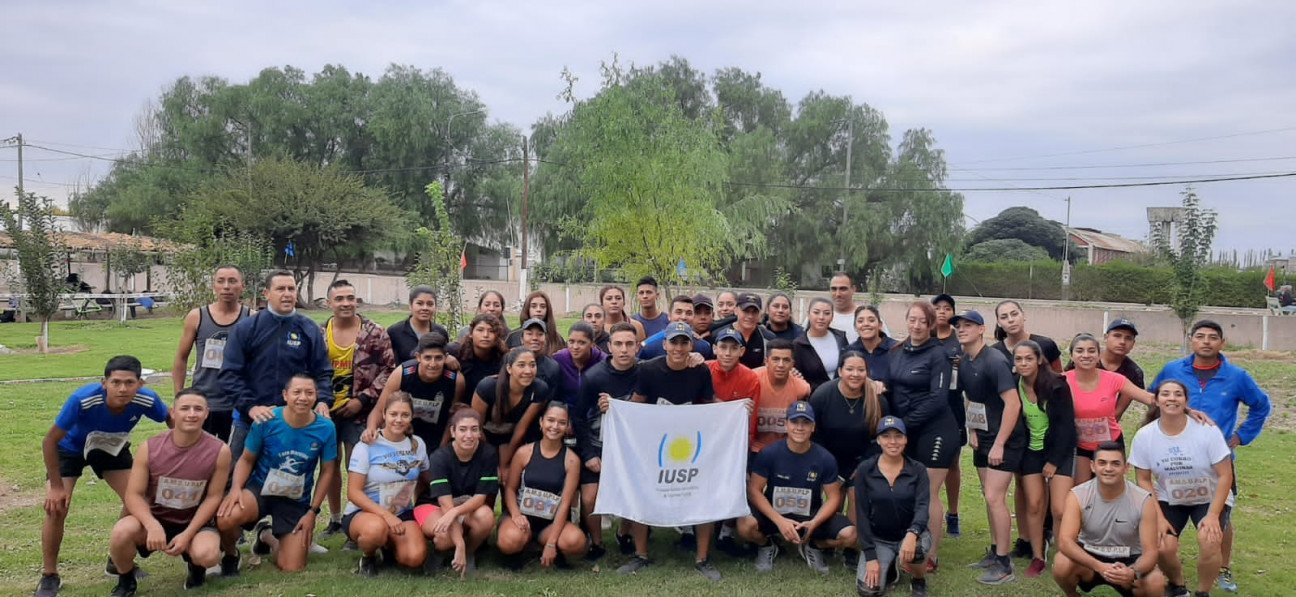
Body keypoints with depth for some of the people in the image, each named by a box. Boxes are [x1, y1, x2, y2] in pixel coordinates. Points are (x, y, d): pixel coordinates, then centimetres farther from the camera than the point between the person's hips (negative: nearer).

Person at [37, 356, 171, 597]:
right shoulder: (82, 400, -41)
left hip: (112, 447, 3)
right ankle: (50, 576, 5)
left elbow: (171, 420, -9)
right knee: (56, 508, -15)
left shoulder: (147, 400, -33)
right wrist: (56, 486, -23)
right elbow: (50, 441, -26)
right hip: (69, 448, -3)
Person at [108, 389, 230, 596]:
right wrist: (152, 525, -29)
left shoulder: (219, 451, -16)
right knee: (122, 531, -31)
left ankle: (195, 566, 10)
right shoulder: (150, 448, -13)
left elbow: (213, 497, -9)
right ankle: (125, 580, 2)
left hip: (194, 522, -1)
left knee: (207, 555, -32)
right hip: (154, 519, 1)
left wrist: (187, 535, -18)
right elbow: (133, 495, -11)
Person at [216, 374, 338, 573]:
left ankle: (266, 535, 33)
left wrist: (313, 511, -3)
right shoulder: (266, 421, -17)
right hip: (259, 489, -2)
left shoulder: (326, 428, -14)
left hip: (296, 501, 2)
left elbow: (327, 471, -1)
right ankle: (230, 555, 3)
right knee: (226, 518, -36)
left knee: (292, 569, -2)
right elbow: (246, 459, -3)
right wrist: (236, 488, -22)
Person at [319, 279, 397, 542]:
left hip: (358, 412, -4)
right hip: (326, 411, 4)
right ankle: (335, 520, 28)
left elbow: (389, 368, -8)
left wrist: (363, 399, -13)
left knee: (355, 467, -2)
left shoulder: (375, 332, -6)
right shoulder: (318, 334, 4)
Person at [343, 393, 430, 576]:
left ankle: (389, 547, 12)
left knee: (415, 558, -25)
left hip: (402, 514, 4)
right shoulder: (367, 446, -10)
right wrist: (386, 515, -25)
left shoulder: (418, 445, 4)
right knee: (376, 528, -40)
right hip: (363, 513, -3)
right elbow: (353, 492, -14)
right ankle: (367, 557, -3)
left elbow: (425, 480, 18)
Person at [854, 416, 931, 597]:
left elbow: (922, 506, -19)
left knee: (913, 550, -36)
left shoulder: (918, 470, -7)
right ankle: (889, 569, 16)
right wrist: (871, 556, -14)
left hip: (910, 534, -1)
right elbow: (862, 514, -7)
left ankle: (919, 580, 0)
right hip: (878, 539, 1)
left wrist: (912, 534, -41)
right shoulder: (865, 470, -7)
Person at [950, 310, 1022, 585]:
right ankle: (995, 552, 24)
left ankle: (1004, 565, -2)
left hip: (1005, 439, -8)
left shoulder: (994, 361, -20)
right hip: (982, 438, 8)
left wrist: (999, 444, -23)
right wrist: (972, 431, 7)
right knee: (989, 497, 13)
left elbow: (1013, 403, -24)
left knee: (995, 498, -10)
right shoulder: (963, 361, 4)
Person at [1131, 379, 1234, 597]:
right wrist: (1159, 517, -11)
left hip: (1210, 499, -1)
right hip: (1169, 500, 1)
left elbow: (1225, 475, -14)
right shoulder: (1144, 436, -16)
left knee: (1208, 540, -28)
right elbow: (1144, 480, -5)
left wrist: (1213, 515, -19)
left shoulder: (1206, 431, -21)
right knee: (1163, 547, -19)